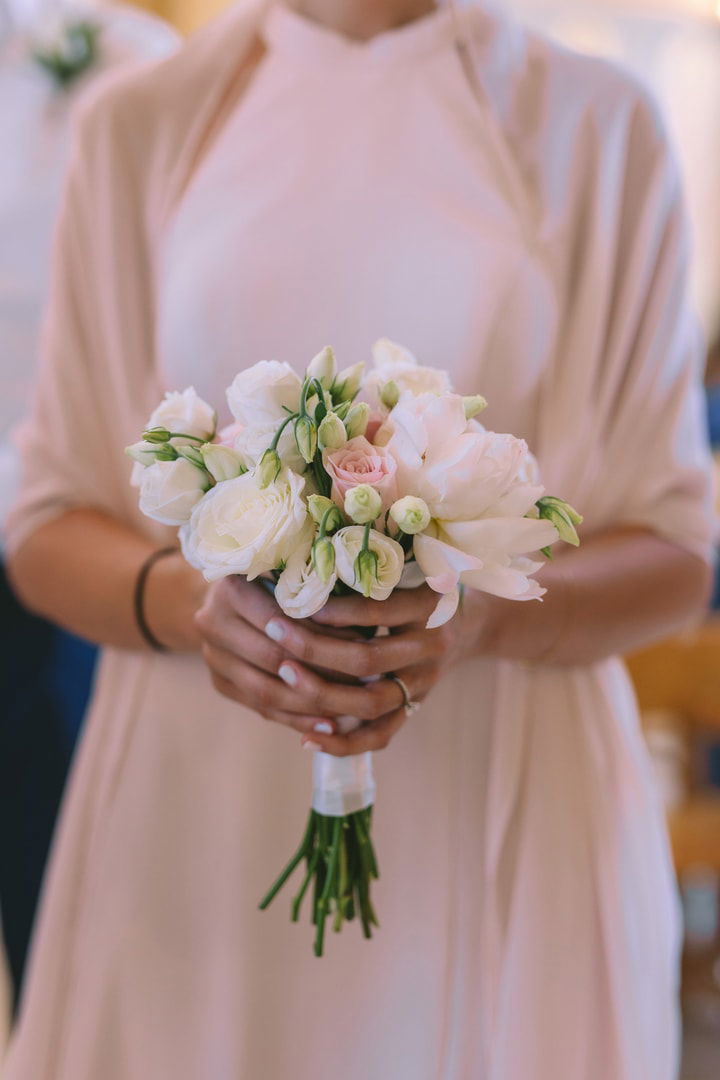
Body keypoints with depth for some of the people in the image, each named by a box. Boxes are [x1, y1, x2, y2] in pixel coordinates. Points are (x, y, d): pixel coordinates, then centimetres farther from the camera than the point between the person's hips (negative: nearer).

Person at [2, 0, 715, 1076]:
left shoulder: (597, 121, 0)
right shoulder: (139, 127, 4)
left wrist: (484, 613, -19)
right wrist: (189, 599, -17)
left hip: (505, 809, -1)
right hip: (201, 817, 1)